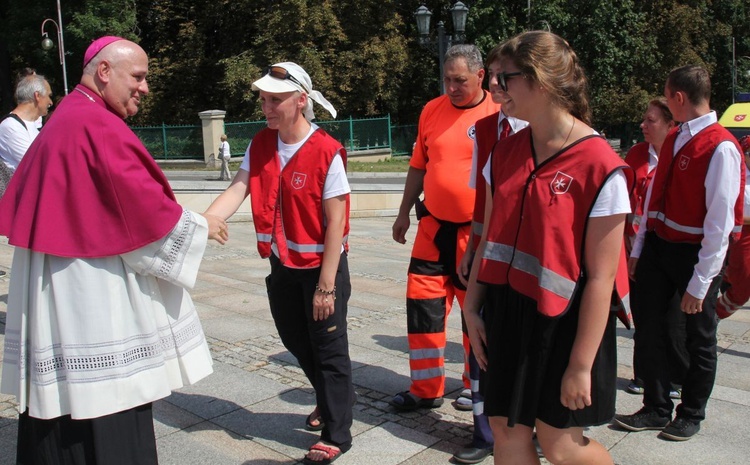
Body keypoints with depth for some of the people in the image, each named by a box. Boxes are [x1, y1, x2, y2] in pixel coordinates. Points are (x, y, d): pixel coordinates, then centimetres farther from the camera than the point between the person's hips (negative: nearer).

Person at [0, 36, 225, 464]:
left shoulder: (66, 120, 15)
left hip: (59, 284, 10)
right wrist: (200, 227, -3)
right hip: (93, 285, -10)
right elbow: (143, 203, -18)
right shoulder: (98, 126, -16)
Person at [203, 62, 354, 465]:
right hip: (282, 265, 7)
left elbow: (336, 221, -18)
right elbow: (236, 192, -10)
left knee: (328, 348, 6)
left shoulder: (326, 152, -19)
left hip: (322, 265, -6)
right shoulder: (260, 147, 0)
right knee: (296, 340, 20)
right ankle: (334, 398, 46)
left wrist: (326, 285, -18)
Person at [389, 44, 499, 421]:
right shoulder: (432, 110, 5)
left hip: (479, 232, -3)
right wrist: (404, 214, 15)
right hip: (433, 227, 4)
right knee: (421, 303, 4)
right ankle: (426, 389, 19)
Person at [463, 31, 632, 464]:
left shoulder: (601, 167, -17)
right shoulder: (505, 153, 2)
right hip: (506, 312, 6)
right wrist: (472, 308, 5)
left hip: (563, 319, -5)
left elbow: (601, 276, -17)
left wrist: (581, 364, -15)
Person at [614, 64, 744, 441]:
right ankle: (656, 409, 27)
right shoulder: (673, 139, 7)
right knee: (649, 331, 11)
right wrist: (638, 249, 11)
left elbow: (720, 222, -20)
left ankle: (691, 415, 31)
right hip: (657, 245, 7)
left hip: (694, 253, -7)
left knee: (698, 340, 12)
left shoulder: (721, 147, -18)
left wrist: (699, 284, -18)